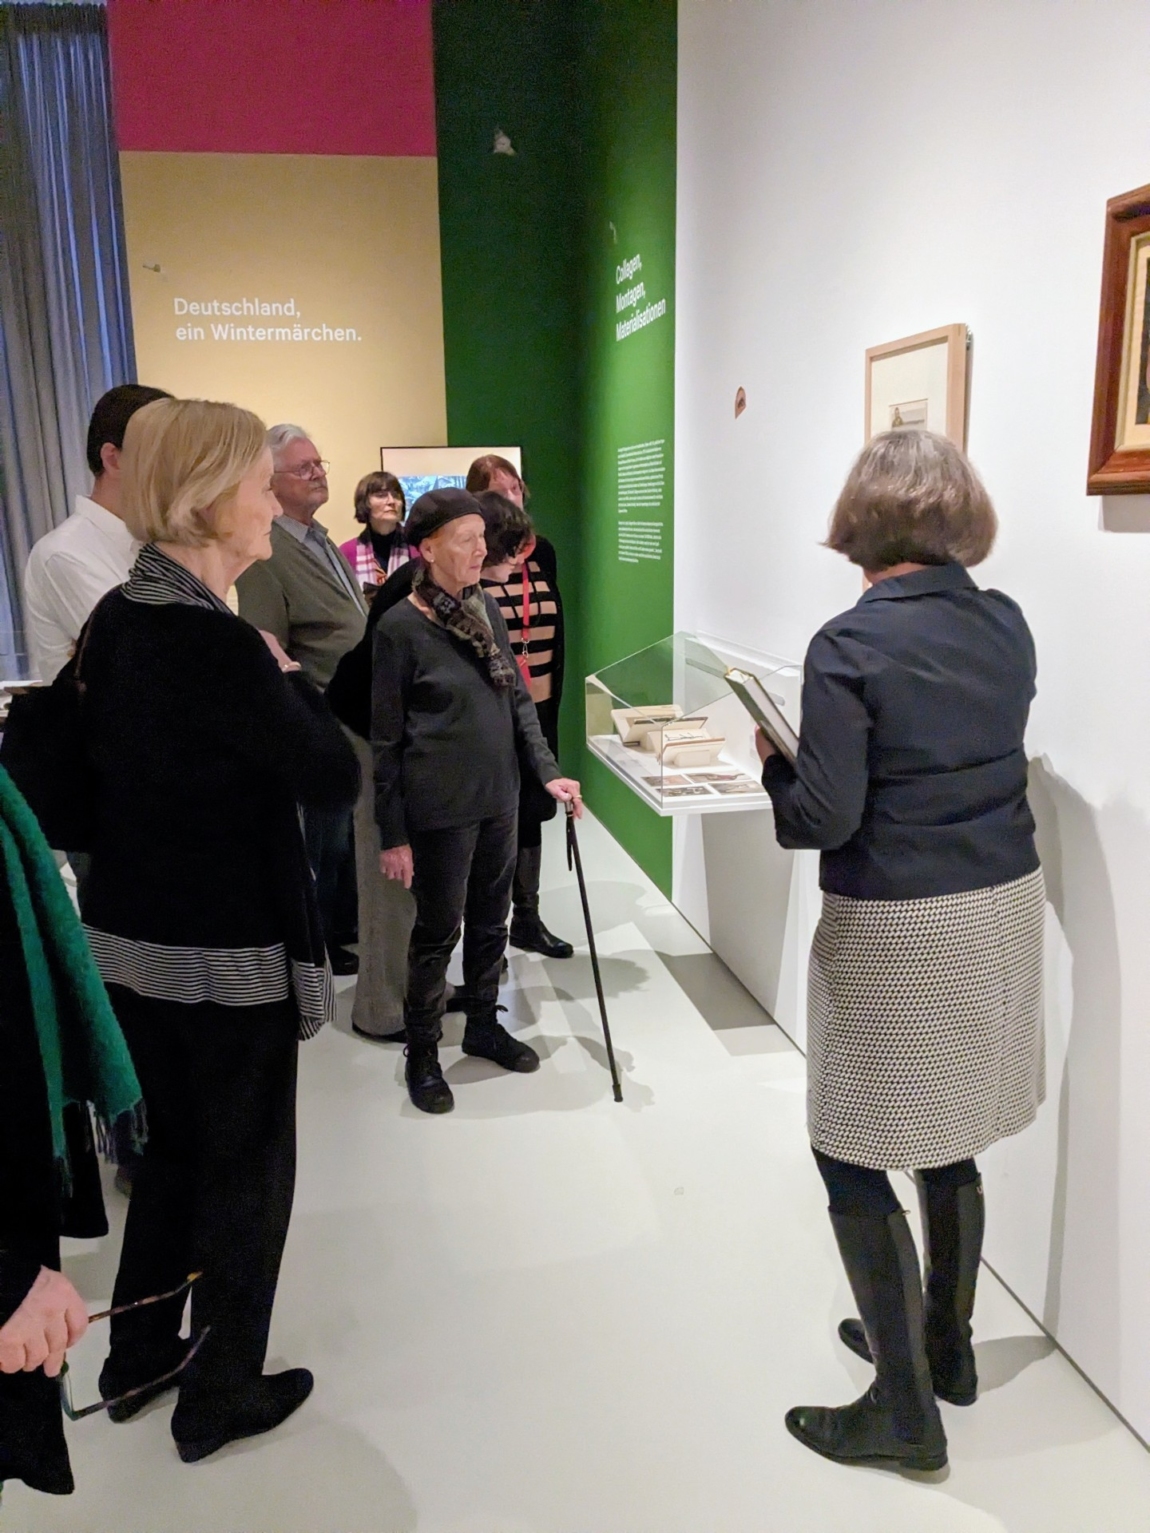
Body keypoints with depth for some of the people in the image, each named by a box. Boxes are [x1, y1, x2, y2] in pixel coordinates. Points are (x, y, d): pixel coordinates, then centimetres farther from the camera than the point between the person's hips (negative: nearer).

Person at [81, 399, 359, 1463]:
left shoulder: (116, 620, 3)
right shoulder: (219, 642, -24)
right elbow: (335, 780, -18)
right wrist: (287, 674, -7)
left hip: (128, 937, 8)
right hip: (230, 953, -8)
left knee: (173, 1144, 25)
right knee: (246, 1169, 12)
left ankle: (138, 1357, 43)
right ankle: (222, 1395, 31)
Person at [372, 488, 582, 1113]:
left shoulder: (486, 609, 6)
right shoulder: (400, 627, -13)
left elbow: (519, 699, 11)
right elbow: (385, 740, -10)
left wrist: (548, 772, -1)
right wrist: (392, 834, -9)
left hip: (498, 798, 6)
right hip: (441, 808, -6)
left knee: (490, 923, 17)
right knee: (438, 932, 6)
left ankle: (484, 1026, 38)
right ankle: (422, 1055, 25)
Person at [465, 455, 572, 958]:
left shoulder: (542, 551, 8)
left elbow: (556, 629, 11)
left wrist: (554, 695, 9)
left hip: (538, 707, 5)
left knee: (531, 811, 13)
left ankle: (527, 919, 26)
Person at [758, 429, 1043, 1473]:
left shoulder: (850, 644, -18)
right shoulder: (1007, 624, 3)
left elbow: (826, 819, -19)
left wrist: (774, 760, -1)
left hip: (898, 929, -7)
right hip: (1003, 904, 7)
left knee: (854, 1159, 9)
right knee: (948, 1142, 21)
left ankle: (904, 1408, 20)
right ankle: (946, 1346, 39)